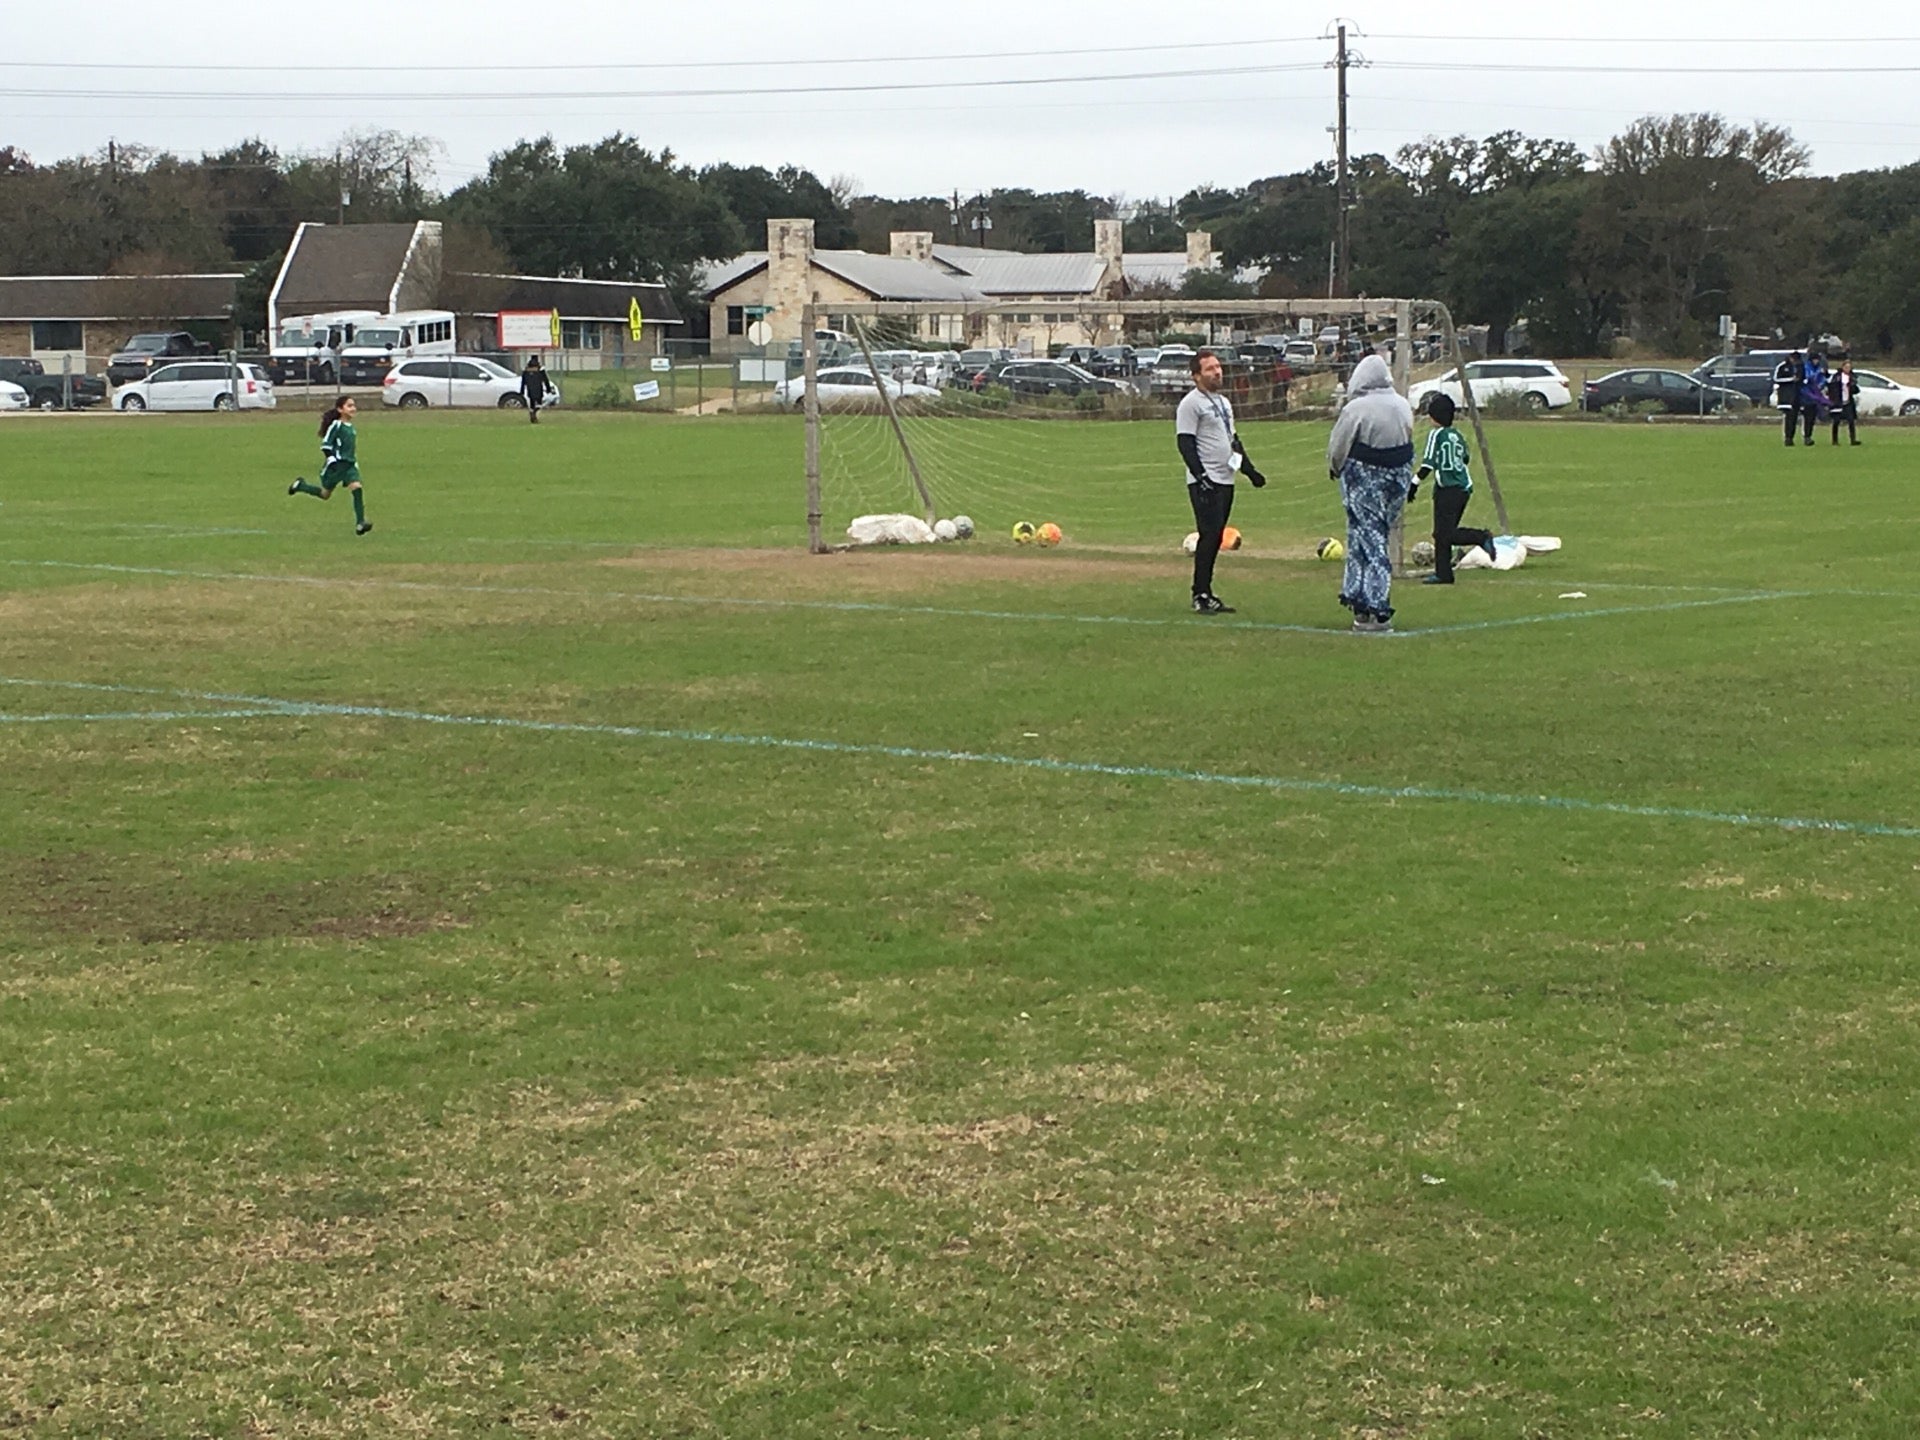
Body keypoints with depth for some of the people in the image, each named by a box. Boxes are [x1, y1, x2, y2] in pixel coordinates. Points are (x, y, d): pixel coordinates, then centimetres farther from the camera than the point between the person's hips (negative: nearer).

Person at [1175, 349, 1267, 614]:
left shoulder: (1224, 402, 19)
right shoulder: (1191, 403, -9)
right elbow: (1185, 443, -15)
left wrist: (1249, 470, 22)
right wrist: (1200, 476, -23)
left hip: (1225, 480, 9)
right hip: (1205, 482, -9)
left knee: (1215, 538, 9)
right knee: (1209, 536, -11)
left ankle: (1206, 594, 13)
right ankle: (1200, 596, -8)